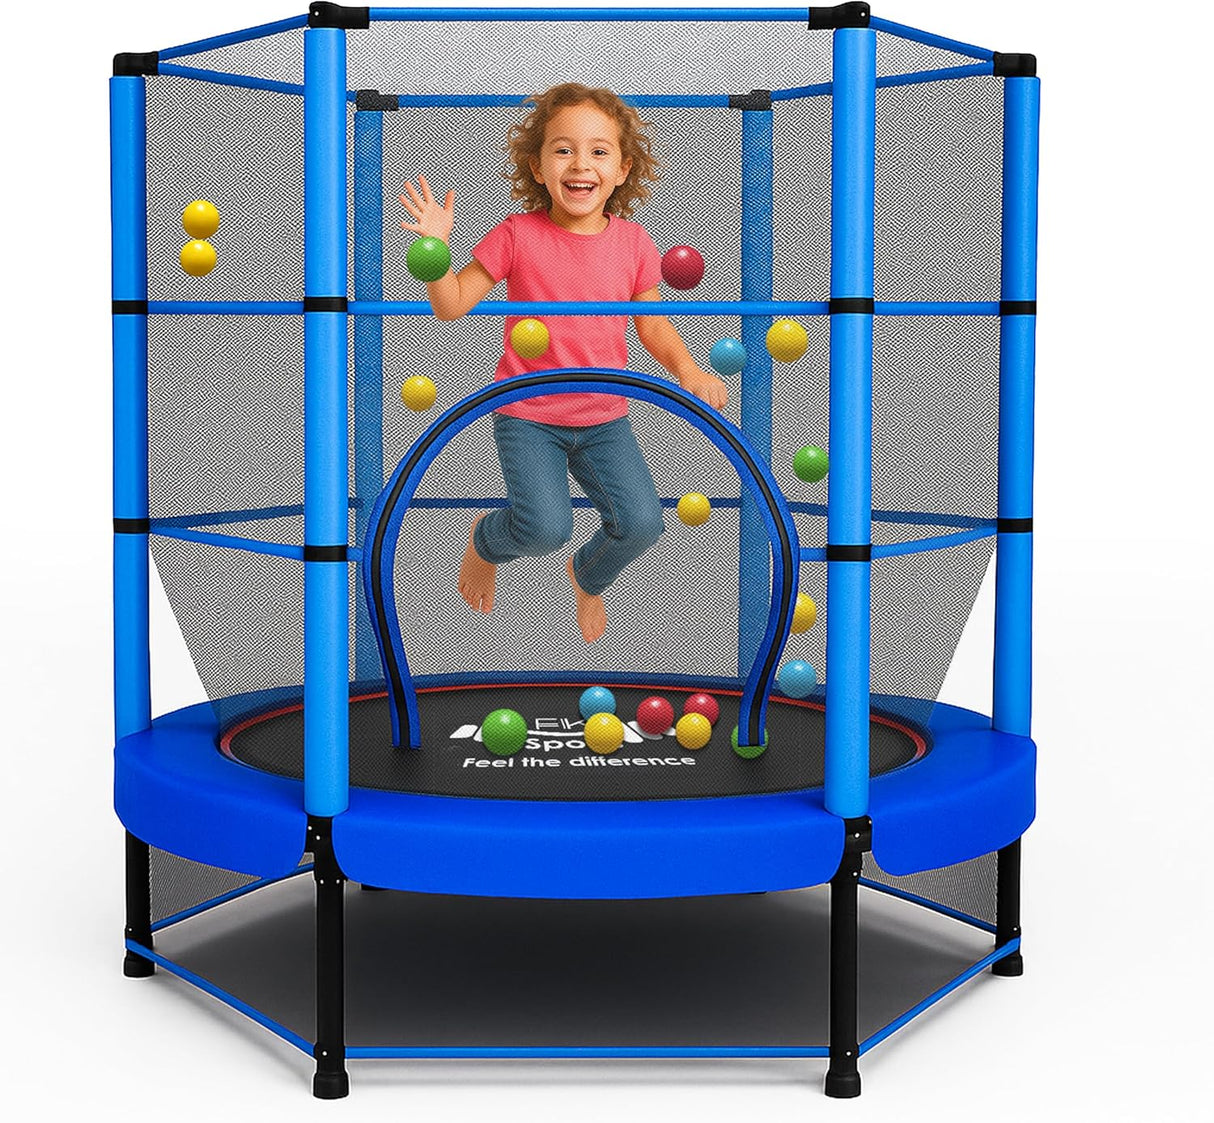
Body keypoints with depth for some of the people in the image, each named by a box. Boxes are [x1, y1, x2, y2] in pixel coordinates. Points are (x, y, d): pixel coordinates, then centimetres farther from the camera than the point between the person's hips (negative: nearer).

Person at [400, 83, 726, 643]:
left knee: (641, 522, -14)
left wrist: (687, 370, -9)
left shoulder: (633, 244, 0)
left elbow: (653, 325, 9)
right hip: (527, 414, -3)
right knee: (545, 527, -23)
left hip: (604, 416, 3)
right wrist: (434, 248, -22)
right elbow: (451, 305, -5)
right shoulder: (518, 237, -8)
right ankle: (484, 541, 17)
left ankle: (587, 577, 24)